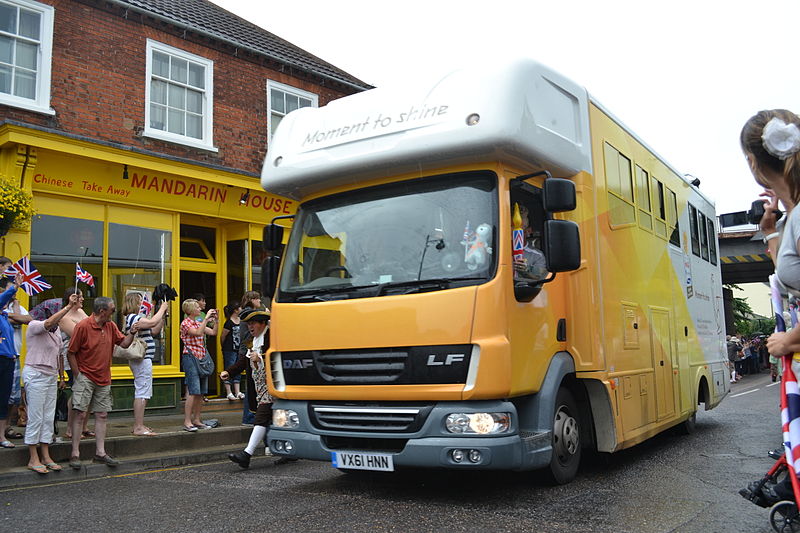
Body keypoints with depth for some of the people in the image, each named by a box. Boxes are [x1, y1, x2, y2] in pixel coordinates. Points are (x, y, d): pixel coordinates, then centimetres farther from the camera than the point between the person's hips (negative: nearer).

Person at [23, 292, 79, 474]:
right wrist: (69, 307, -37)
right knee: (35, 418, -4)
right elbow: (49, 323, -33)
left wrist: (61, 377, 19)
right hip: (35, 374, -8)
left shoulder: (56, 330, 12)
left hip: (51, 376, 8)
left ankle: (45, 457, 13)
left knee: (48, 417, 8)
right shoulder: (34, 326, -10)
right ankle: (33, 459, 4)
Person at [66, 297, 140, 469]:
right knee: (80, 414, -5)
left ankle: (100, 453, 14)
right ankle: (75, 454, 3)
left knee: (102, 415, 8)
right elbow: (71, 353, -10)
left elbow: (123, 343, 12)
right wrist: (78, 375, -11)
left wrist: (131, 333, -7)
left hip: (103, 379, 6)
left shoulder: (111, 326, 6)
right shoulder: (83, 326, -13)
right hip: (85, 378, -6)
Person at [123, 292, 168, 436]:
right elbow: (152, 322, -28)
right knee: (142, 393, -9)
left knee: (142, 393, 15)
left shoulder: (137, 318, 18)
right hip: (141, 359, -11)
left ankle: (138, 425, 21)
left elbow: (154, 331, 20)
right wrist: (162, 309, -12)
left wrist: (162, 315, 12)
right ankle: (138, 427, -7)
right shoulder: (132, 318, -14)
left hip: (144, 359, 11)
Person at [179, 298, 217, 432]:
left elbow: (213, 332, 14)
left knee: (201, 392, 7)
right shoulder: (185, 323, -6)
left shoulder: (199, 323, 17)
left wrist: (215, 319, 5)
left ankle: (196, 420, 14)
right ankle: (187, 422, -9)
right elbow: (198, 332, -23)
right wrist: (206, 318, -19)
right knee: (193, 391, -13)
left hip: (202, 358, 8)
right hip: (190, 358, -8)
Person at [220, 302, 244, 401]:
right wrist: (225, 347, 6)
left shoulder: (241, 321, 6)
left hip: (239, 349, 7)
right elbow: (222, 337, -7)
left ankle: (237, 392, 15)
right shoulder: (229, 323, -15)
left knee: (238, 370, 9)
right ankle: (229, 392, 3)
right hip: (229, 350, -7)